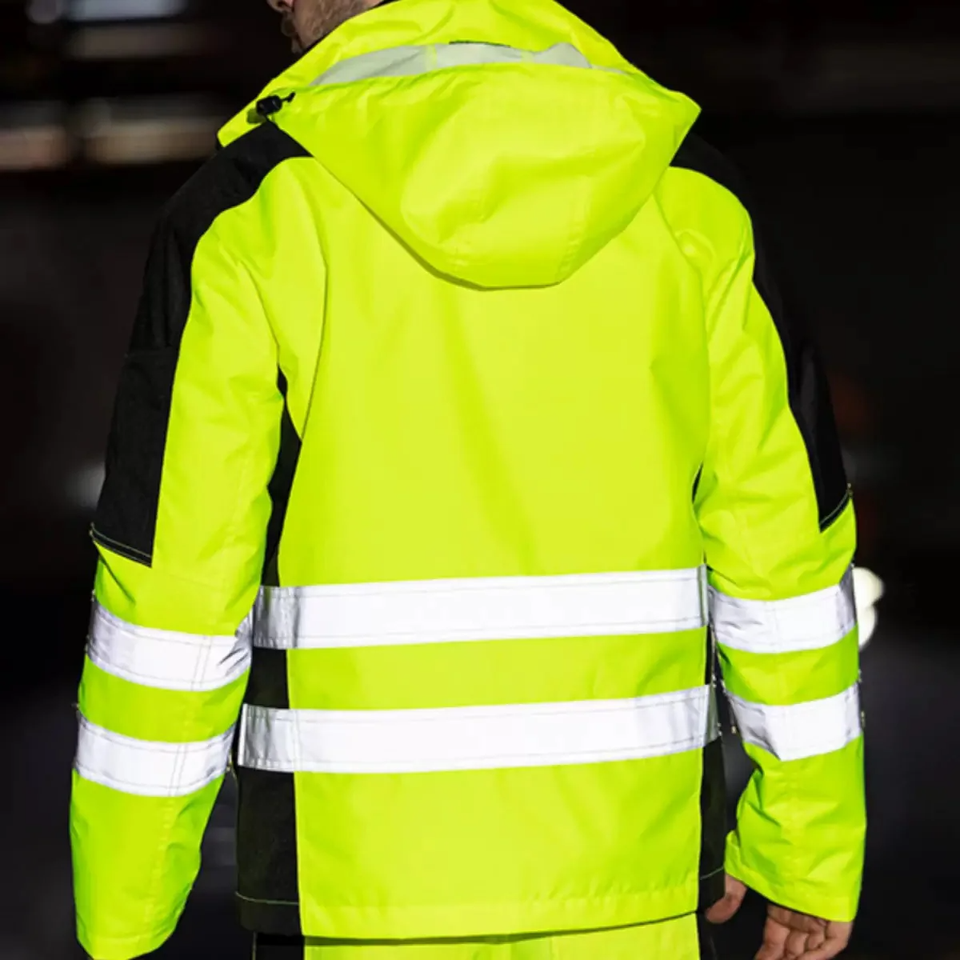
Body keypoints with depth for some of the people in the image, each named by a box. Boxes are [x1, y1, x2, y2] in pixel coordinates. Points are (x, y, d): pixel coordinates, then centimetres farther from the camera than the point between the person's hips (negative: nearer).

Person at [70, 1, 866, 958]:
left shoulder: (248, 213, -8)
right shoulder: (686, 197, 1)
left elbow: (175, 586, -8)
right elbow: (783, 536, 2)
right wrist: (810, 845, 13)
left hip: (364, 873, -2)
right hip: (620, 845, 2)